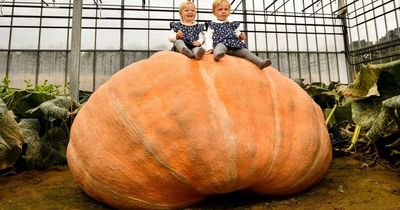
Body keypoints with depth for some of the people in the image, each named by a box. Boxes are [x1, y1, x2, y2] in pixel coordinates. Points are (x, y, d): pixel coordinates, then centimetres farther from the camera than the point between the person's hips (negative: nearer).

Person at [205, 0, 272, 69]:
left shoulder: (232, 24, 28)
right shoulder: (212, 25, 17)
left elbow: (237, 34, 31)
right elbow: (208, 38, 10)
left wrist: (241, 36, 5)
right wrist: (209, 48, -8)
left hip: (235, 46, 5)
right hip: (221, 43, -5)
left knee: (245, 51, -17)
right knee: (220, 47, -39)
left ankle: (260, 62, -31)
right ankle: (217, 53, -73)